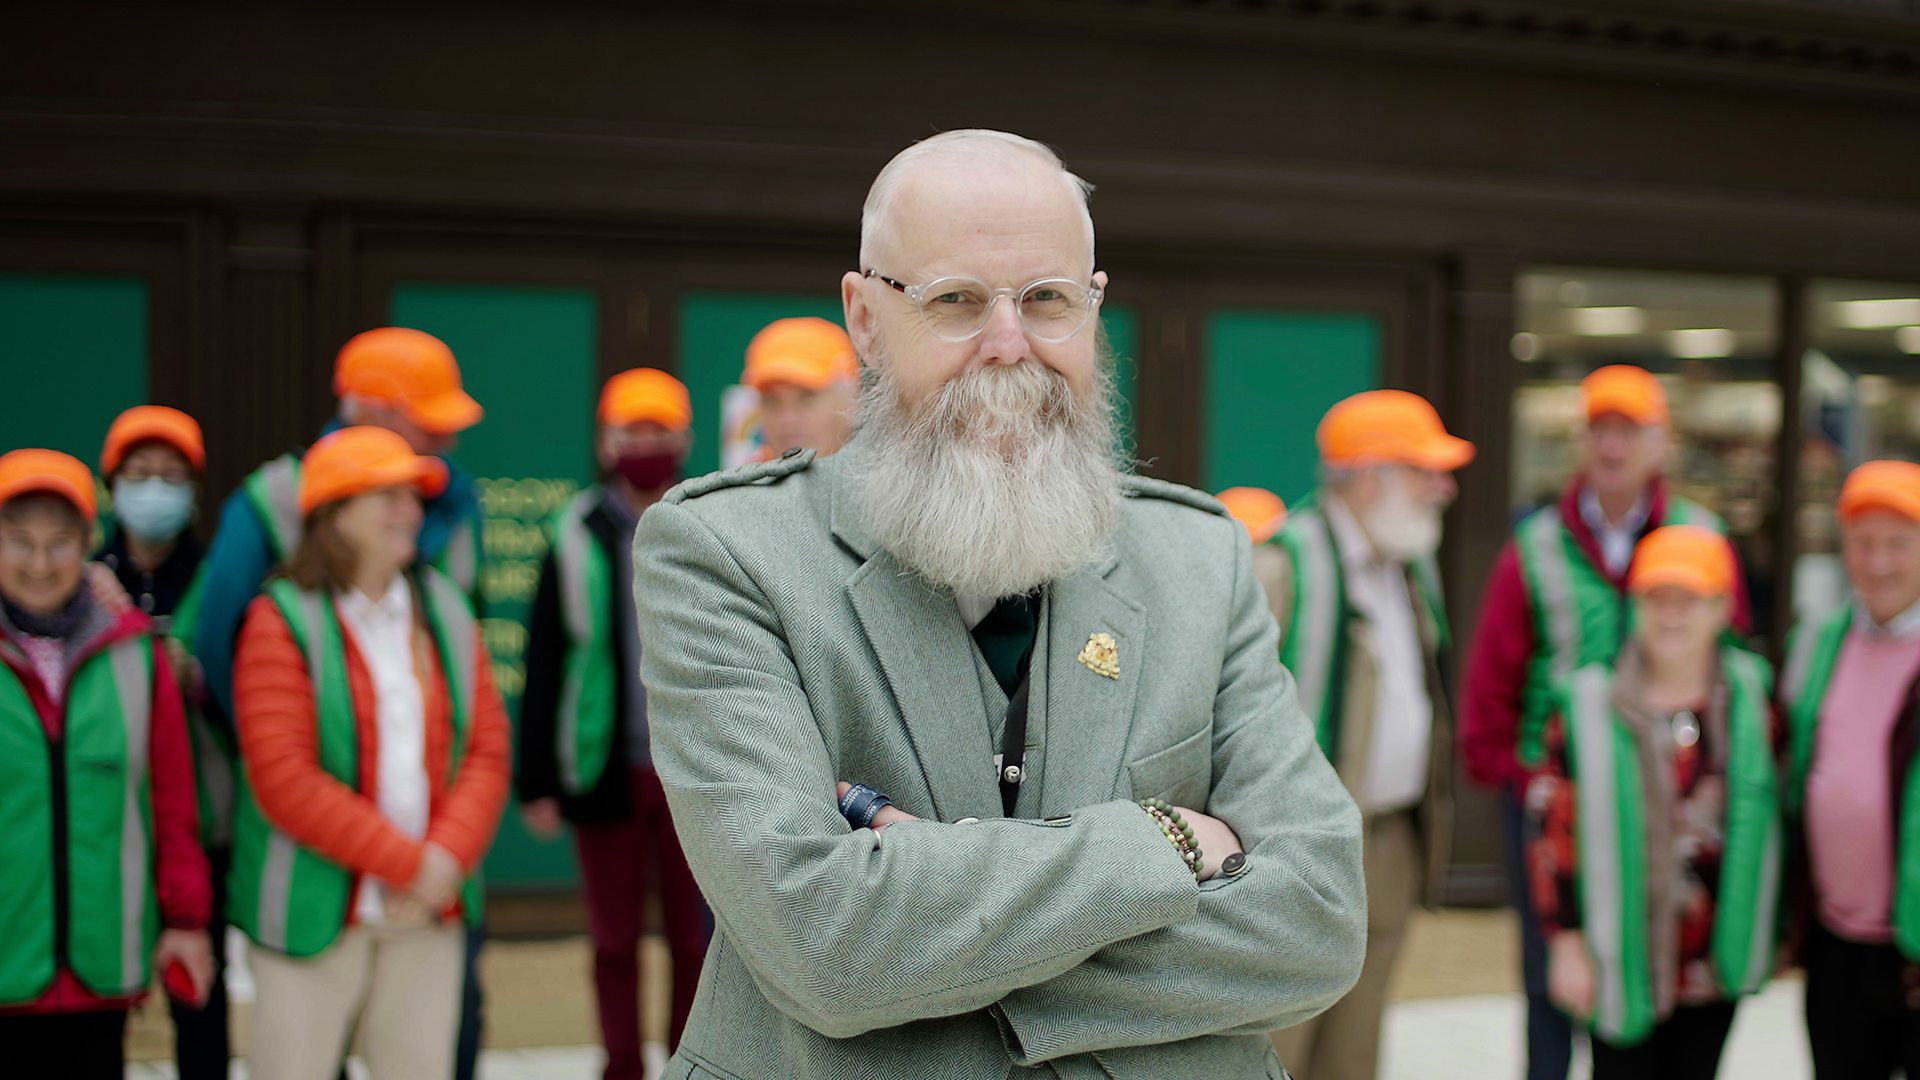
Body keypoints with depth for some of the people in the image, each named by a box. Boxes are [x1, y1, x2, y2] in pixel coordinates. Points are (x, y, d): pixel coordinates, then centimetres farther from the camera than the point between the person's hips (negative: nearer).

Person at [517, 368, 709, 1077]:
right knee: (614, 941, 10)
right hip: (607, 773, 0)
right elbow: (543, 666, 3)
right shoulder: (576, 538, 2)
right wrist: (536, 780, 0)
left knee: (696, 940, 6)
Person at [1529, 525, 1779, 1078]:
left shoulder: (1750, 695, 1)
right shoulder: (1588, 702, -8)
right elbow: (1553, 830, -6)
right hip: (1625, 962, -3)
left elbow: (1774, 811, 10)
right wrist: (1566, 942, -7)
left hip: (1718, 962, 3)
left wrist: (1776, 930, 11)